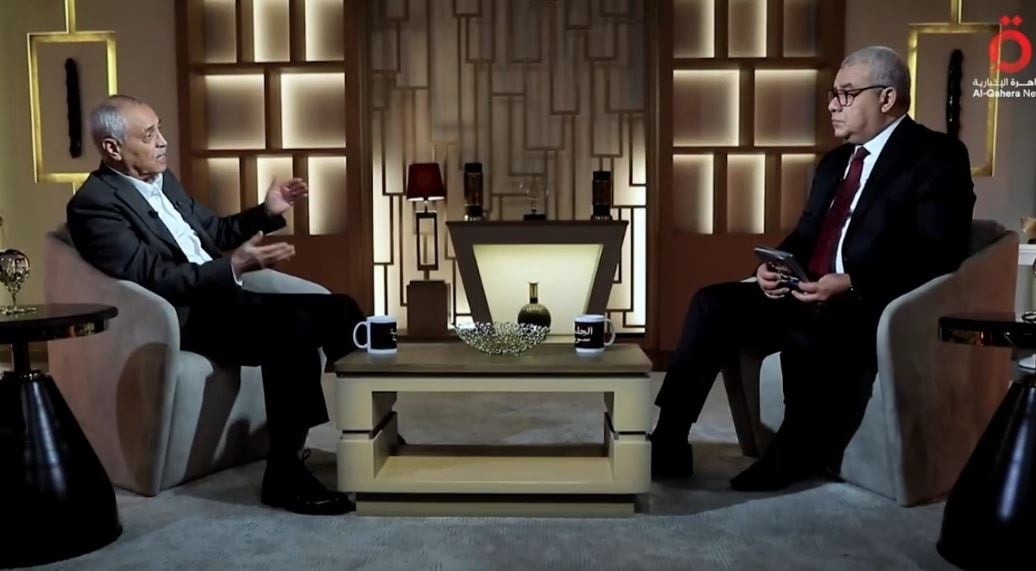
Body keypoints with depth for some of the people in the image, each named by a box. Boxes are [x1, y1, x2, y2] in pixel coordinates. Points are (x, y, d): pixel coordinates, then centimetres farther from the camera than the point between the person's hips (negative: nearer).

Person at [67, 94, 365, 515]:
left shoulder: (162, 179, 17)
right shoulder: (95, 203, -9)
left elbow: (213, 232, 26)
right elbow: (153, 279, -20)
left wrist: (266, 213, 10)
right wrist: (234, 267, -28)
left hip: (219, 297, 9)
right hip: (181, 320, -9)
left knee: (338, 308, -6)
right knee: (293, 323, -32)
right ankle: (285, 474, -25)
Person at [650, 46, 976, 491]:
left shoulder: (936, 157, -3)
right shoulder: (835, 162, 21)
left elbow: (936, 256, -14)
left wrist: (851, 284, -26)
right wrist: (774, 266, -2)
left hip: (878, 307, -8)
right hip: (810, 294, 8)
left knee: (803, 332, -37)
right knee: (713, 303, -12)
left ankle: (797, 456, -13)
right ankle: (669, 441, -13)